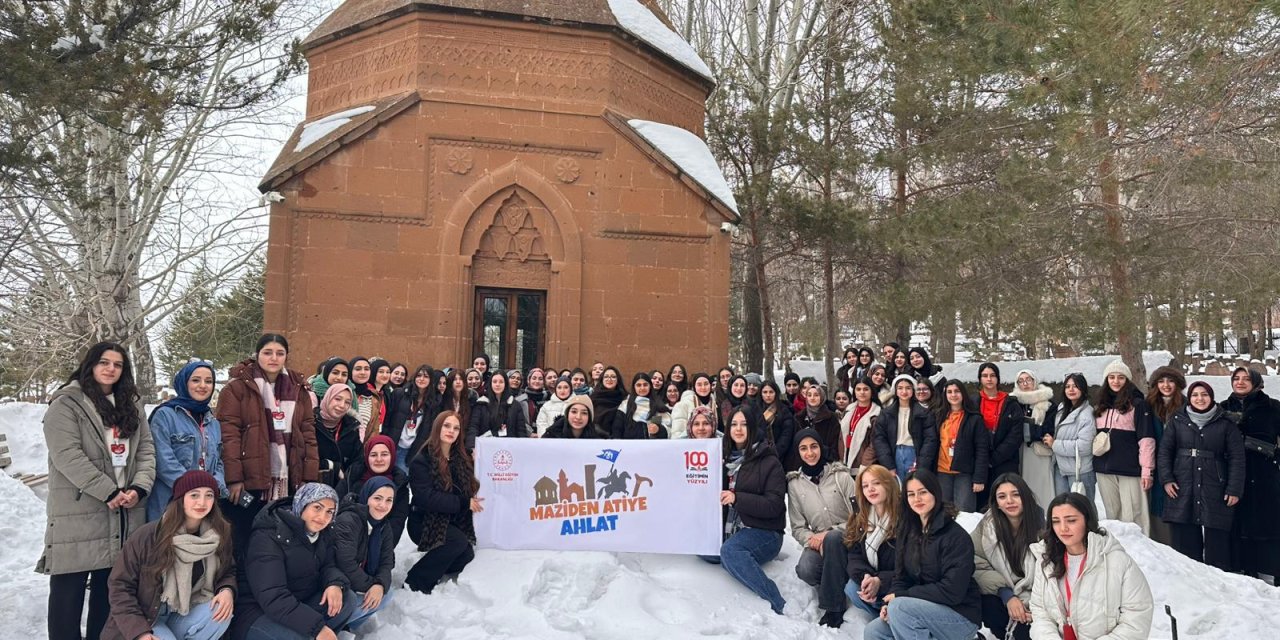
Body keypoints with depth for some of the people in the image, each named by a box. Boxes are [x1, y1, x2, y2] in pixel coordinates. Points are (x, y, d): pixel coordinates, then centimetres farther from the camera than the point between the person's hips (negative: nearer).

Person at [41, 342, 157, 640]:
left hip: (126, 513, 5)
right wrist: (109, 492, -17)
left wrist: (139, 487, -9)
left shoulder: (132, 404, 14)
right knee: (69, 587, 1)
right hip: (77, 512, -5)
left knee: (110, 585, 12)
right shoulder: (66, 404, -4)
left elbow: (145, 449, 9)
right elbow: (67, 456, -14)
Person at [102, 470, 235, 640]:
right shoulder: (148, 536, -19)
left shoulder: (220, 534, -9)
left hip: (182, 618, 3)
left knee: (221, 613, -26)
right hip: (146, 620, -3)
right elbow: (120, 585, -12)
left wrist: (227, 590, -18)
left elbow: (228, 572, 7)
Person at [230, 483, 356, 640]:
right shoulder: (269, 537, -23)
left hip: (299, 604, 7)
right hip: (258, 613, -7)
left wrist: (336, 584, -26)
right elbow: (273, 597, -32)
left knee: (348, 599, -14)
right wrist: (317, 627, -38)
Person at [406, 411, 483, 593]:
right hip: (426, 522, -6)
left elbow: (472, 488, 11)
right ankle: (415, 582, -13)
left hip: (455, 522, 6)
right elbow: (426, 497, -22)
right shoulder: (422, 461, -11)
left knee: (467, 554, -17)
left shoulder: (463, 458, 8)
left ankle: (434, 569, 12)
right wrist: (464, 503, -22)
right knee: (458, 542, -29)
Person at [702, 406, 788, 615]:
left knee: (729, 551, -35)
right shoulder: (726, 458, 15)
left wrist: (737, 498, -23)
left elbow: (774, 505, -14)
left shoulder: (769, 462, -5)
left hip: (763, 532, -6)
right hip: (730, 529, 6)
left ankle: (779, 607, -30)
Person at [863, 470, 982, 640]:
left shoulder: (956, 536, -17)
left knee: (899, 606, -29)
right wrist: (890, 602, -13)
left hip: (961, 616, -7)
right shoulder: (908, 531, 7)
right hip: (926, 610, 7)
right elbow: (902, 576, 8)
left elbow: (952, 591, -23)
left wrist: (901, 596, -19)